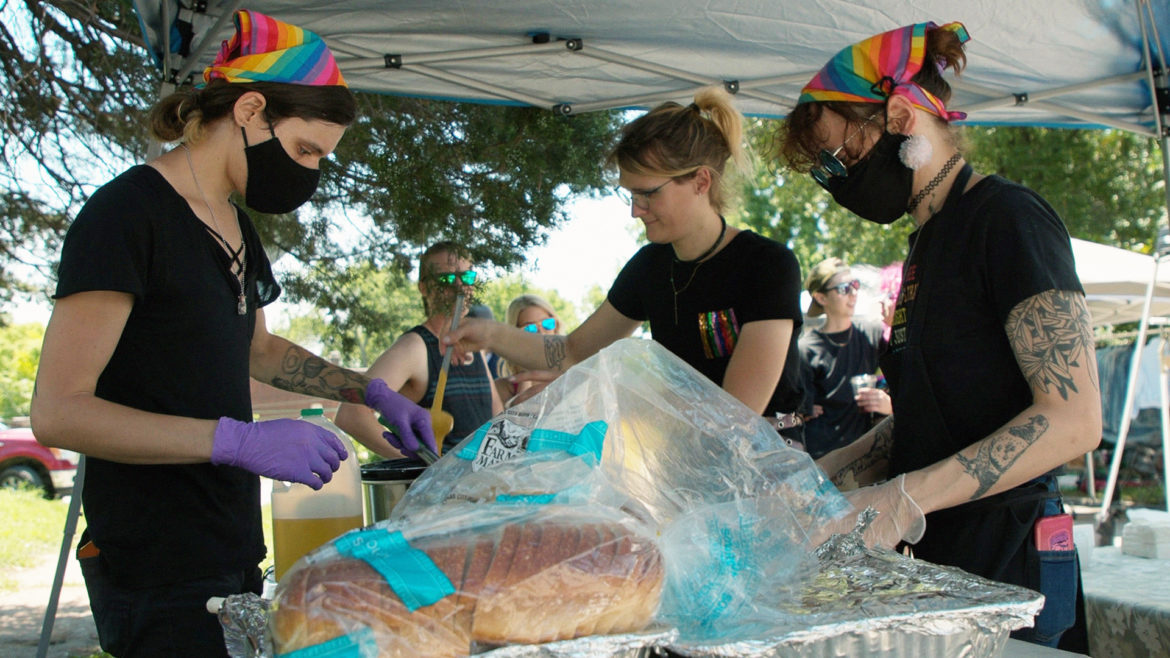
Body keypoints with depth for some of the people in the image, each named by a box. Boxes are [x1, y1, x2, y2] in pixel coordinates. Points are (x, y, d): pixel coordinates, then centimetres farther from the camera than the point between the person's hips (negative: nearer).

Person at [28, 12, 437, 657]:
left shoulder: (236, 227, 12)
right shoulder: (126, 213, -16)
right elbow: (58, 411, -21)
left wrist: (372, 391, 13)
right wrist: (242, 440, -28)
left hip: (233, 550, 9)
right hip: (156, 572, -8)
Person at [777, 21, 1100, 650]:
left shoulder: (1007, 217, -11)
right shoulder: (928, 241, 16)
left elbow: (1074, 419, -20)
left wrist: (904, 498, -25)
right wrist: (824, 473, 5)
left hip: (1003, 567, -7)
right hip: (936, 559, 8)